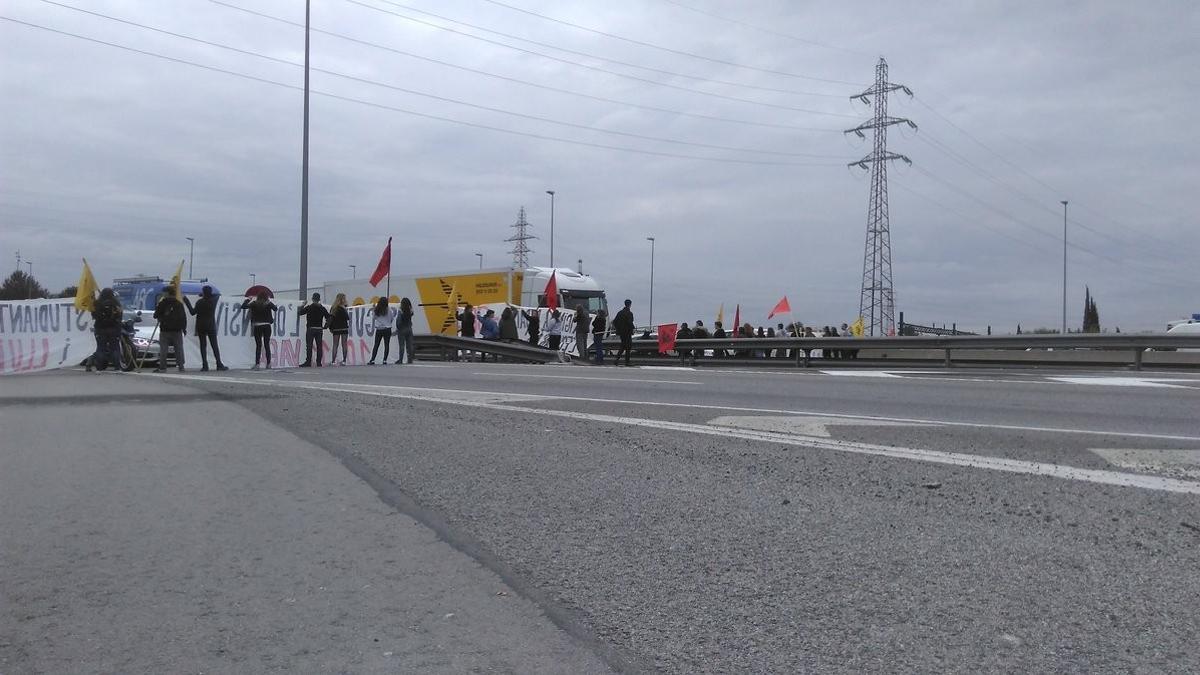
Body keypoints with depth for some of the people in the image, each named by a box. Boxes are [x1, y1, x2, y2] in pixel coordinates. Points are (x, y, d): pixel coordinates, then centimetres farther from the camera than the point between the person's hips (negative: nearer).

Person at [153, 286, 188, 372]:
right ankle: (181, 367, 4)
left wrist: (157, 307, 19)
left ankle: (162, 367, -1)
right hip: (177, 330, 3)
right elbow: (184, 318, 6)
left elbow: (155, 315, 2)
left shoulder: (163, 303, -5)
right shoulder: (179, 304, 4)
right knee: (179, 349, 5)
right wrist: (184, 328, 14)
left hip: (165, 330, -3)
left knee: (163, 349, 1)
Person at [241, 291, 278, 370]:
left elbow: (243, 306, -3)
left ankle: (257, 364, -6)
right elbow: (275, 308, 14)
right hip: (267, 326, 1)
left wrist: (247, 299, 13)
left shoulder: (254, 304, -4)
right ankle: (268, 364, 7)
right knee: (267, 344, 8)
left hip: (257, 326, -1)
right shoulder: (269, 304, -1)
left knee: (258, 345, 0)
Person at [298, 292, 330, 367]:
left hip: (311, 329, -3)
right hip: (319, 329, 3)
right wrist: (325, 326, 11)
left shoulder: (309, 307, -6)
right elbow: (328, 318, 4)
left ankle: (308, 362, -6)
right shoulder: (322, 308, 4)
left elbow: (299, 312, -2)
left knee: (309, 346, -3)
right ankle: (319, 362, 4)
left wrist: (302, 306, 13)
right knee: (319, 346, 5)